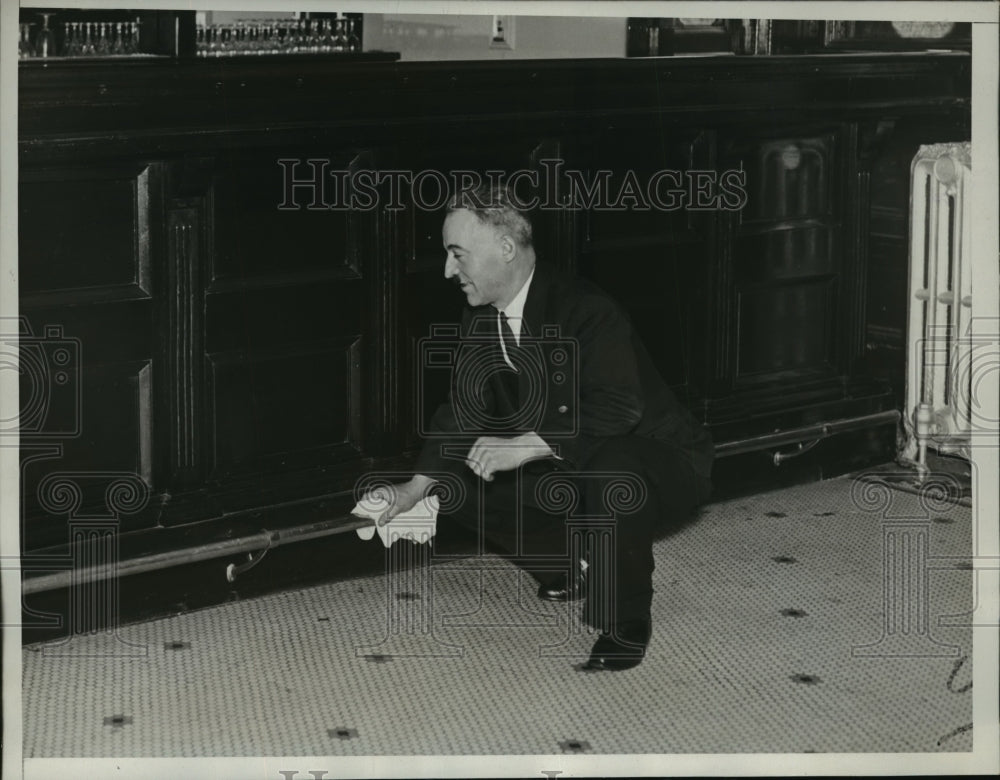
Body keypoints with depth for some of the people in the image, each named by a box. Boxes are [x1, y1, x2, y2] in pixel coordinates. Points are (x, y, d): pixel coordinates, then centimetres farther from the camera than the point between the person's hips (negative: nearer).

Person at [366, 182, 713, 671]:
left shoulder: (583, 310, -26)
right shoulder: (481, 320, 0)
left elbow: (618, 410, -38)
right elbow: (464, 408, 7)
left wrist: (526, 446, -42)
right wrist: (419, 484, -1)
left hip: (659, 464, -8)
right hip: (571, 471, 8)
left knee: (612, 468, -42)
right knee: (458, 482, -3)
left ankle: (625, 623, -20)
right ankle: (573, 561, 14)